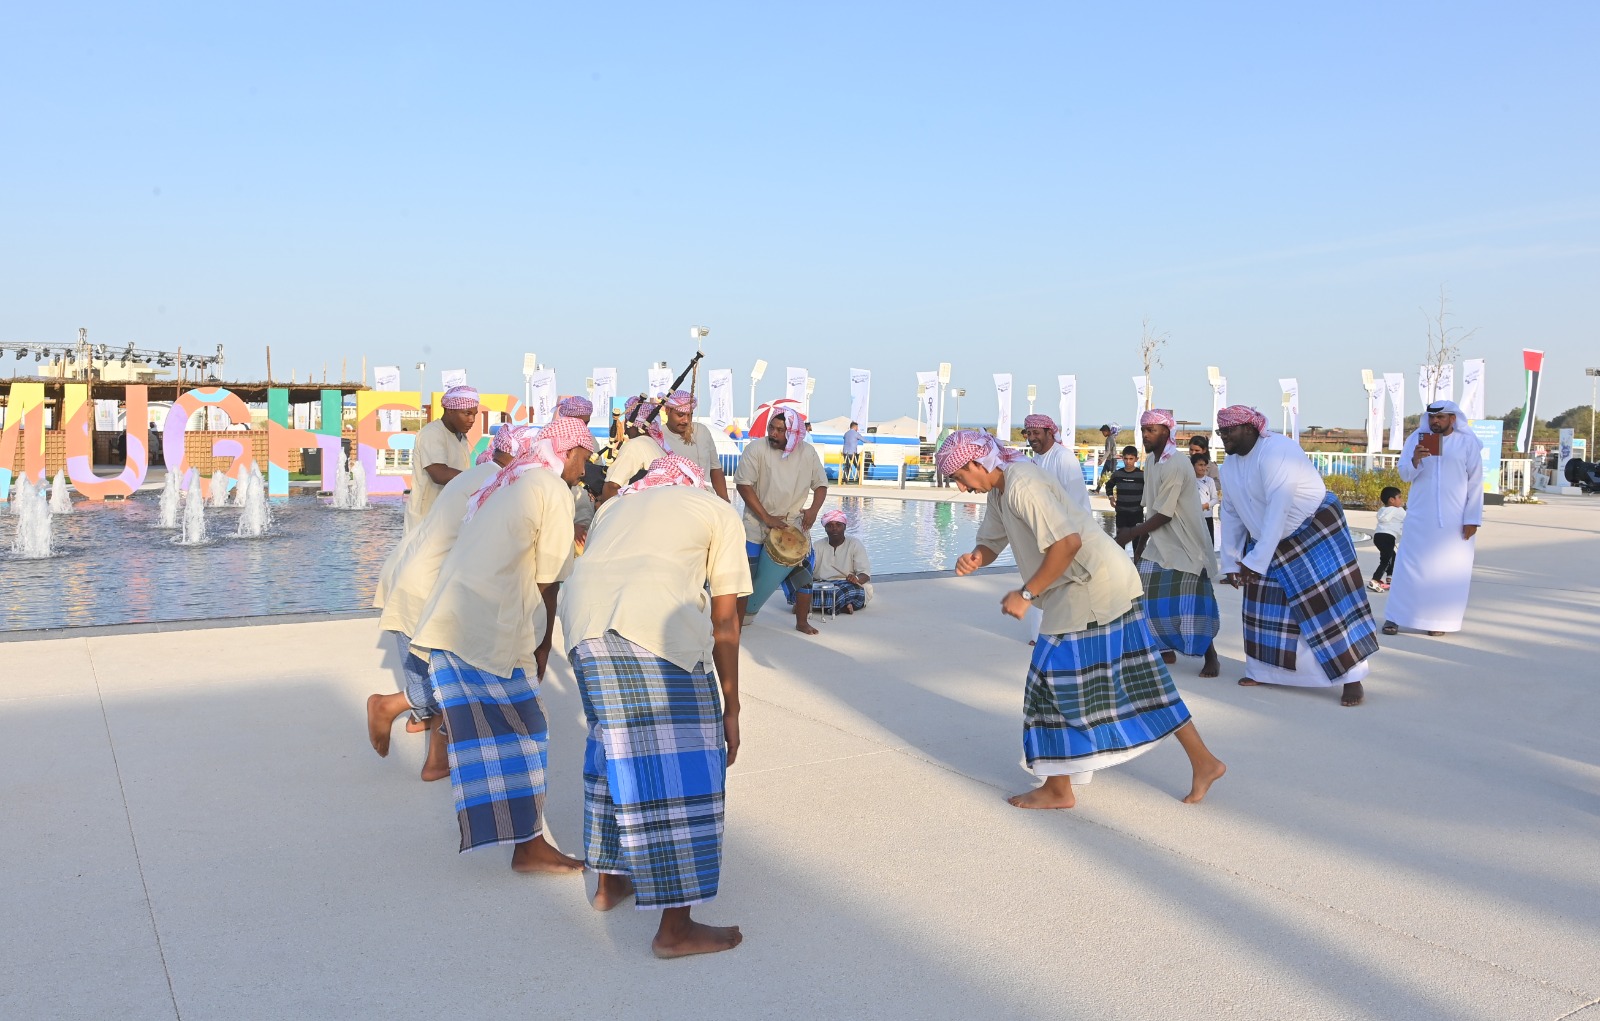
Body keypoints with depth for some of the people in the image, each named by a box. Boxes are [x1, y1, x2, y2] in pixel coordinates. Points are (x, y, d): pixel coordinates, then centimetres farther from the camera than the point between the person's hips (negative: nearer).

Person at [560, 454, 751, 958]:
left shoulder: (616, 504, 35)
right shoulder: (718, 511, 22)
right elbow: (724, 622, 15)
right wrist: (731, 707, 18)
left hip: (583, 617, 6)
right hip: (655, 623, -5)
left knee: (614, 744, 23)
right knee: (679, 767, 2)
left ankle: (610, 880, 37)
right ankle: (676, 929, 5)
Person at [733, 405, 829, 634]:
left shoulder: (807, 452, -2)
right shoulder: (756, 449, -12)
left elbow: (821, 485, 7)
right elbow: (744, 485, -15)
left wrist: (813, 509, -12)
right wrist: (767, 518, -19)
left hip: (795, 526, 2)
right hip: (757, 526, -2)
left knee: (803, 574, 4)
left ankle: (802, 623, 22)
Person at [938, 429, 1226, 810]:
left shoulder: (1022, 484, -20)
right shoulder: (999, 490, 13)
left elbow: (1067, 542, -27)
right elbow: (991, 543, 18)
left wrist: (1026, 594, -21)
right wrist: (974, 559, -6)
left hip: (1093, 586, -10)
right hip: (1112, 583, 10)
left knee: (1056, 680, -2)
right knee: (1140, 678, 15)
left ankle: (1058, 789, 9)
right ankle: (1204, 761, 22)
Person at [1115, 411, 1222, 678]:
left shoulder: (1176, 465, -22)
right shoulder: (1150, 462, 5)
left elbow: (1164, 515, -22)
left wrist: (1131, 535, -16)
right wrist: (1137, 532, 0)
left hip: (1187, 545, -8)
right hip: (1160, 543, 8)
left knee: (1191, 601, -10)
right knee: (1147, 595, 3)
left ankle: (1210, 655, 5)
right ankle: (1167, 650, 16)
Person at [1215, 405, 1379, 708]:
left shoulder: (1276, 450, -26)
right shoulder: (1230, 465, 1)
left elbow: (1278, 508, -31)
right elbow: (1232, 515, 7)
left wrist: (1256, 561, -31)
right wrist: (1230, 563, 3)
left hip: (1314, 532, -8)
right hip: (1267, 540, 8)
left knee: (1329, 603, -8)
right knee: (1262, 605, 8)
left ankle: (1352, 678, -2)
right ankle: (1262, 670, 21)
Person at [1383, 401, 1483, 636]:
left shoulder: (1468, 443, 1)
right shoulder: (1416, 439, 4)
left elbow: (1475, 483, 1)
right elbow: (1405, 475, 1)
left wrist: (1472, 518, -5)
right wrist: (1415, 460, -22)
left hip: (1455, 519, -1)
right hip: (1420, 517, 1)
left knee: (1448, 569, 2)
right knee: (1410, 565, -1)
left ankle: (1439, 619, 10)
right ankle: (1395, 617, 1)